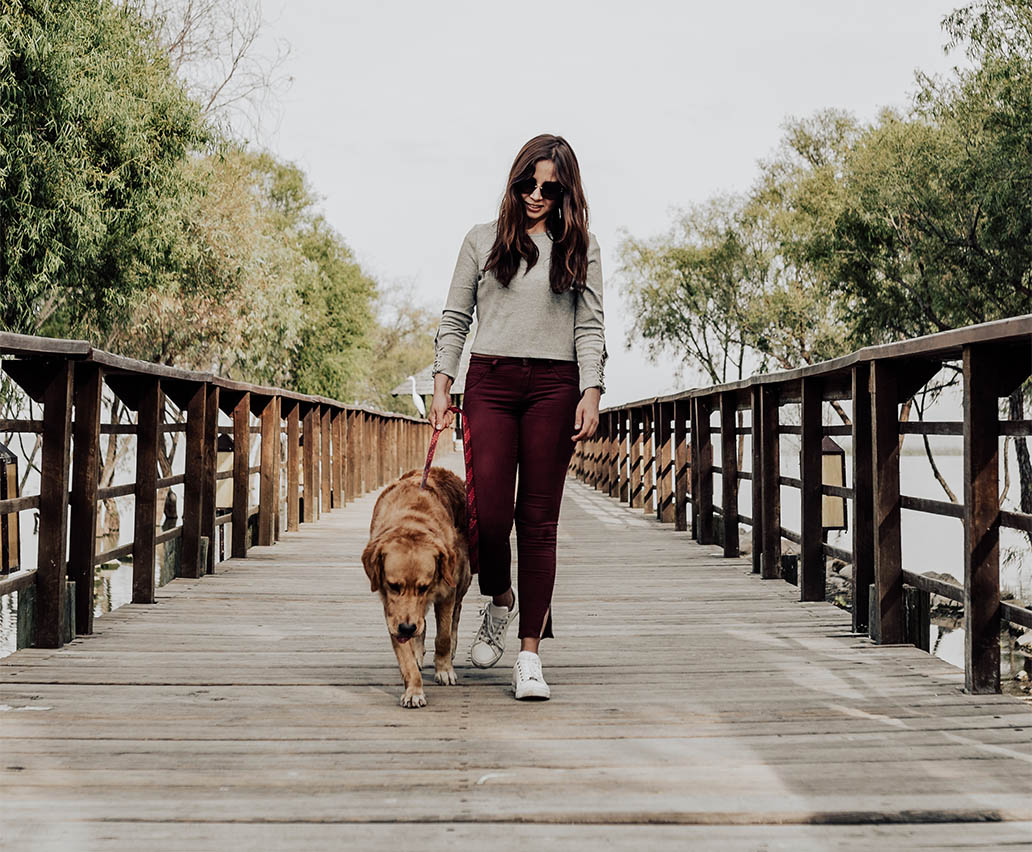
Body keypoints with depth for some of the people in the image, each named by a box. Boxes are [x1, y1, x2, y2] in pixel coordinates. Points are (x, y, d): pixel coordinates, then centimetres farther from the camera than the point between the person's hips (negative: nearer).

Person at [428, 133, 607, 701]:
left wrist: (591, 393, -5)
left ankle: (529, 656, 2)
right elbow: (454, 320, 13)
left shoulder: (579, 248, 12)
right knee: (489, 510, -11)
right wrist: (441, 388, 3)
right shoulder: (482, 241, 13)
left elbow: (590, 328, 8)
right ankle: (499, 601, 21)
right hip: (489, 381, 0)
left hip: (554, 386, 0)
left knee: (539, 519, -2)